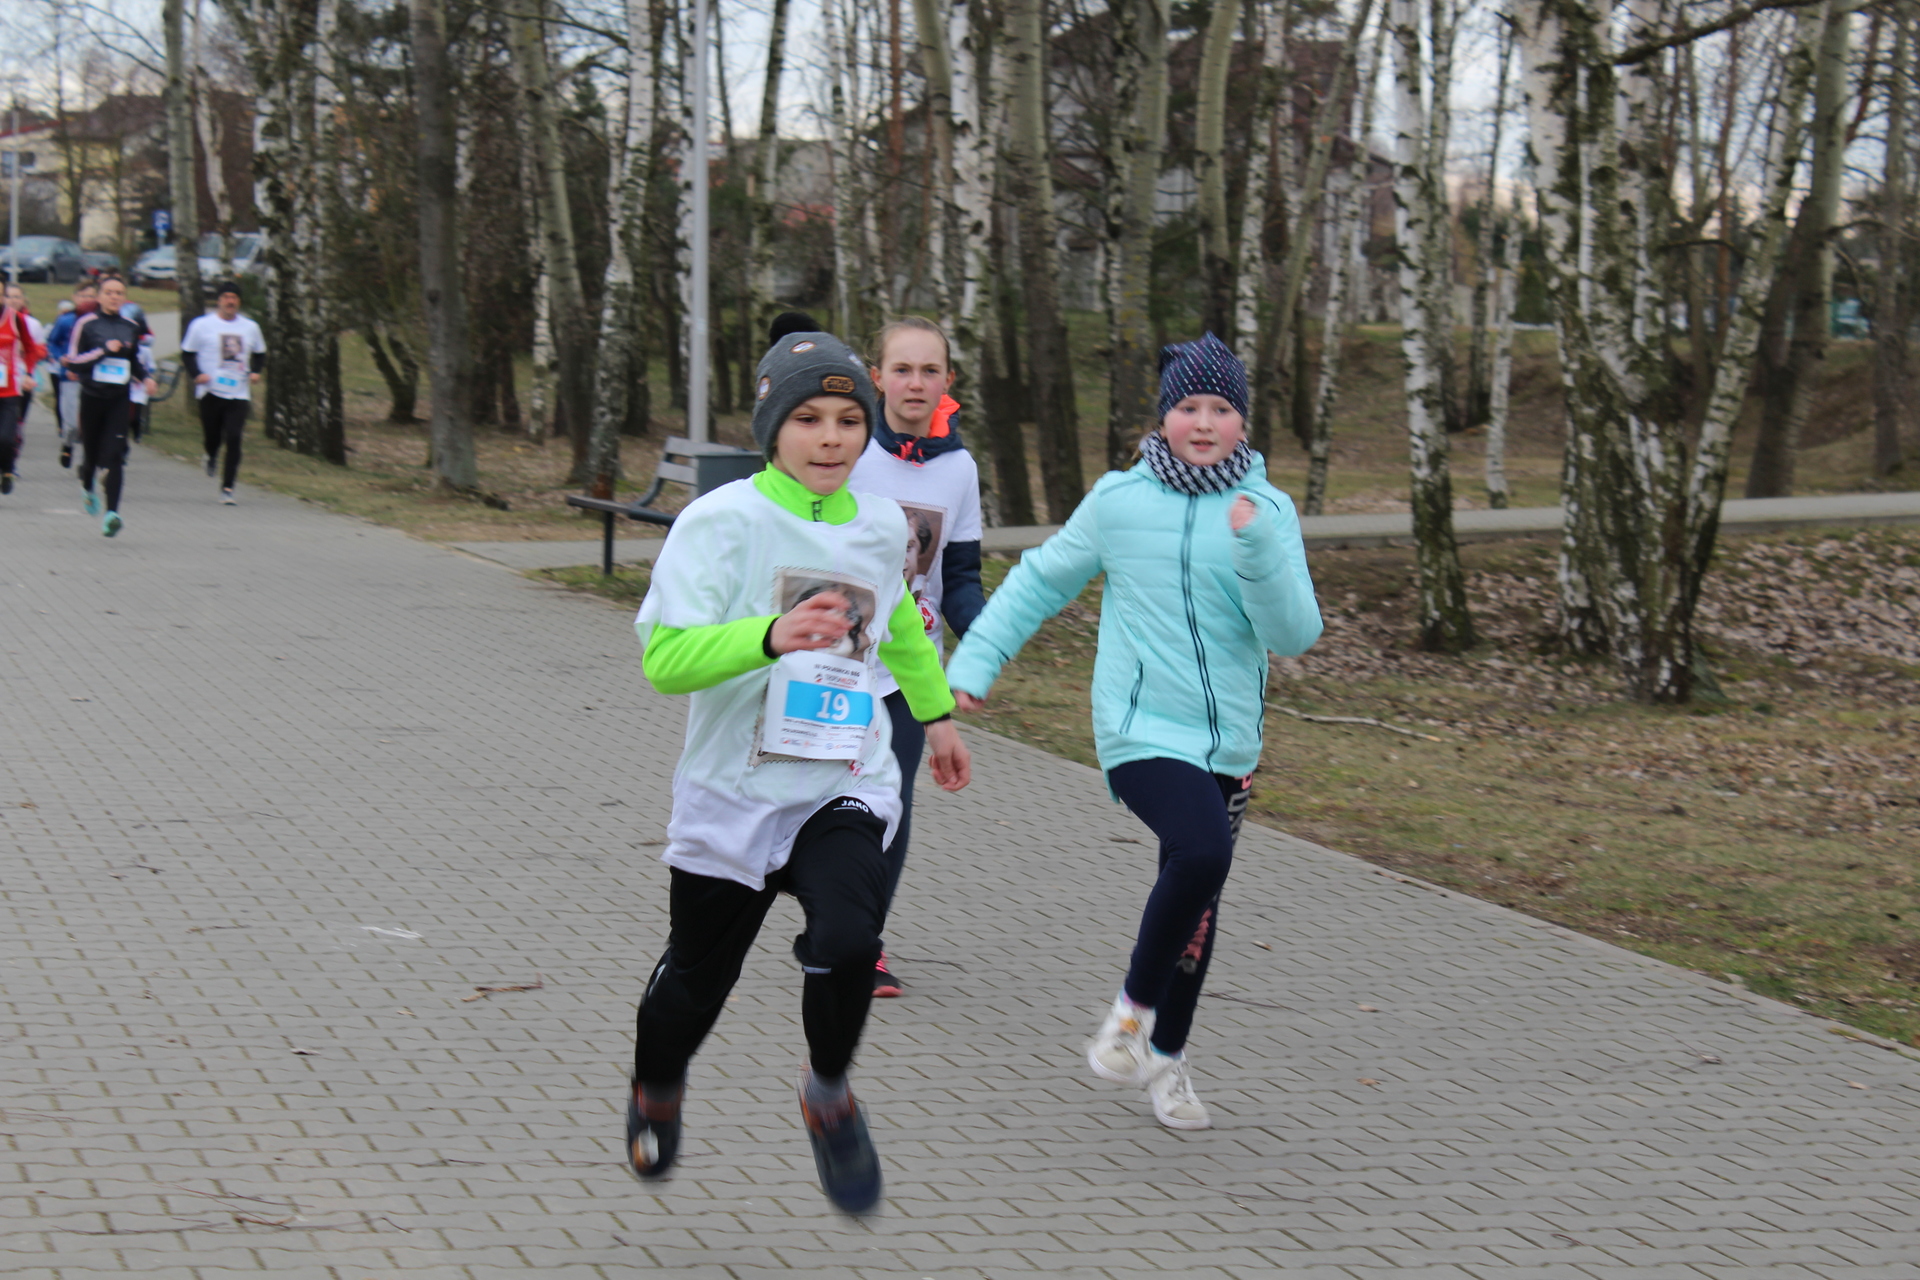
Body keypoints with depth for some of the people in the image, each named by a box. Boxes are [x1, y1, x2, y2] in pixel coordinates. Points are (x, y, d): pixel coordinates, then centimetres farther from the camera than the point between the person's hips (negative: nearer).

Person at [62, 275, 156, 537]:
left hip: (120, 399, 1)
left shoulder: (132, 327, 8)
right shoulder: (86, 324, -3)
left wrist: (147, 379, 3)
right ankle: (87, 489, 46)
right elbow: (73, 361, -6)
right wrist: (104, 350, -15)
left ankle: (112, 513, -20)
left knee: (115, 454, -13)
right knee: (92, 452, 12)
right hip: (92, 397, -1)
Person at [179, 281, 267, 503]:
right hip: (211, 391, -2)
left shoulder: (250, 327, 12)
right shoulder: (202, 325, 2)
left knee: (234, 439, -10)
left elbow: (260, 353, 24)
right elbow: (187, 353, 6)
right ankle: (211, 456, 41)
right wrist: (197, 374, -11)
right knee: (211, 436, 3)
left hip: (239, 392, 2)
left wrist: (255, 372, 4)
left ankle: (227, 488, -6)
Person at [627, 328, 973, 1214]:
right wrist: (772, 636, -37)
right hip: (732, 795, -2)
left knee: (849, 941, -25)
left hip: (844, 790, 2)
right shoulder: (721, 521, -12)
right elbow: (664, 657, -23)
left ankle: (829, 1096, 3)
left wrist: (935, 711, 38)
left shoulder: (881, 526, 4)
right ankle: (655, 1093, 48)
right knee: (697, 980, 14)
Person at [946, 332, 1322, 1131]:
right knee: (1202, 854, -28)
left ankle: (1166, 1055, 35)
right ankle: (1134, 1007, -6)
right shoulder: (1120, 502, -1)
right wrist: (975, 660, 8)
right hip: (1142, 728, -3)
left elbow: (1295, 634, -7)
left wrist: (1257, 550, -21)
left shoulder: (1267, 512, 1)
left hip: (1227, 741, 3)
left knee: (1198, 905, 13)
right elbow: (1042, 580, 12)